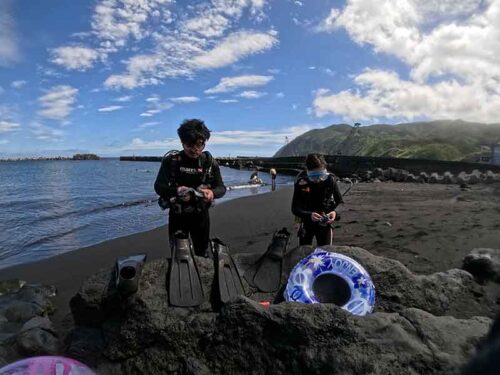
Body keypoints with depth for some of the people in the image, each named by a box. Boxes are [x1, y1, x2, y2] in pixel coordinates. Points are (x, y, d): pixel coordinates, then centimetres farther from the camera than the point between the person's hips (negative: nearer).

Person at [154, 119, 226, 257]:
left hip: (200, 214, 1)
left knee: (202, 254, 16)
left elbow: (221, 188, -5)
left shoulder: (210, 162, -8)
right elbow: (158, 186, -11)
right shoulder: (170, 160, -11)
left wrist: (212, 193, -30)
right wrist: (176, 191, -33)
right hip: (177, 215, 0)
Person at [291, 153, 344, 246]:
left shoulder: (330, 180, -17)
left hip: (325, 222, 0)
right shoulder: (301, 182, -20)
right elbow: (295, 208, -18)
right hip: (306, 223, 0)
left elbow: (340, 202, -7)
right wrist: (309, 215, -36)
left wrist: (335, 212, -29)